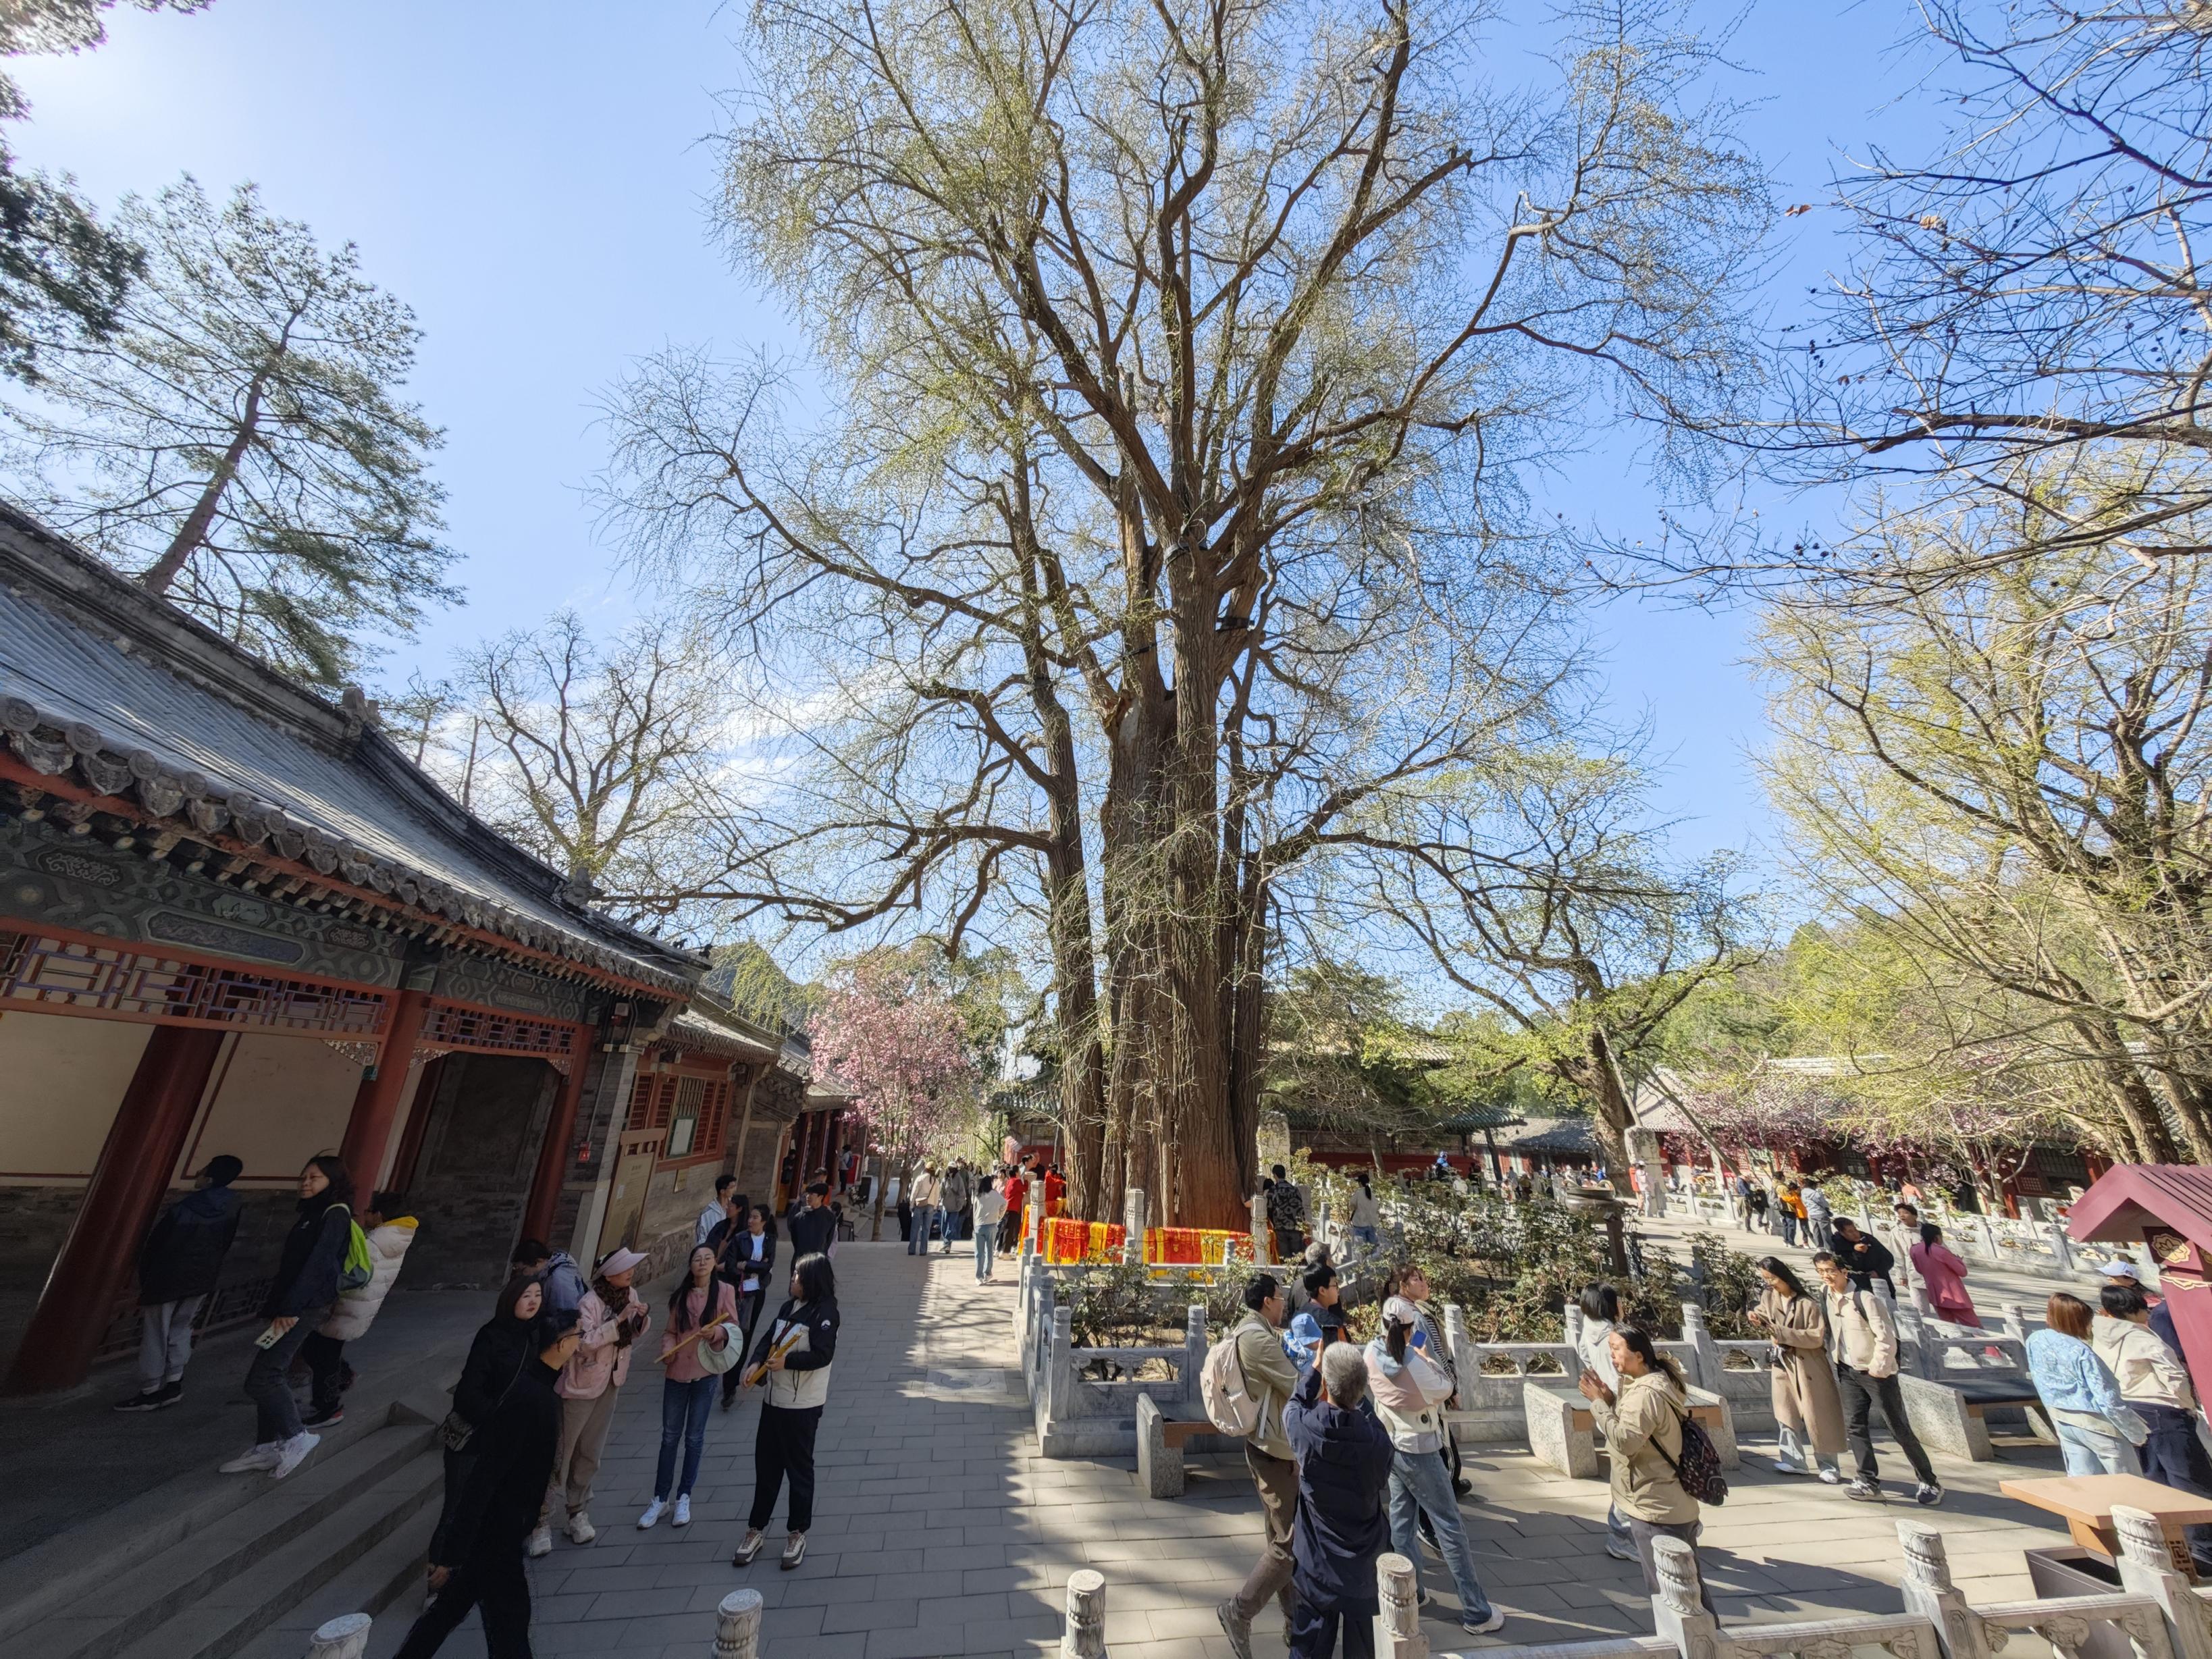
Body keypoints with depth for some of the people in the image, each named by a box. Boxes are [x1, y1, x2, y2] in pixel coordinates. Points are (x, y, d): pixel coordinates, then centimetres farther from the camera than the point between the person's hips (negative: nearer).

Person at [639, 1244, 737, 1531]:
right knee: (670, 1436, 14)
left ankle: (684, 1498, 29)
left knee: (694, 1438, 12)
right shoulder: (680, 1294, -2)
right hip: (676, 1371, 2)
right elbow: (671, 1331, 5)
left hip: (705, 1372, -2)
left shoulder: (724, 1291, -11)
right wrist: (667, 1349, -15)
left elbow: (732, 1325, -8)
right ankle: (660, 1499, 30)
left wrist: (717, 1331, -29)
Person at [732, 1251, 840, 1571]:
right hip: (773, 1399, 7)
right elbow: (768, 1339, 7)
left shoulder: (824, 1312, -20)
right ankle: (756, 1529, 35)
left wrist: (787, 1362, -28)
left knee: (799, 1469, 9)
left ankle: (797, 1533, 27)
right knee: (766, 1466, 18)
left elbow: (823, 1355, -26)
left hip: (803, 1406, -7)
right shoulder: (787, 1308, 6)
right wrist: (755, 1362, -11)